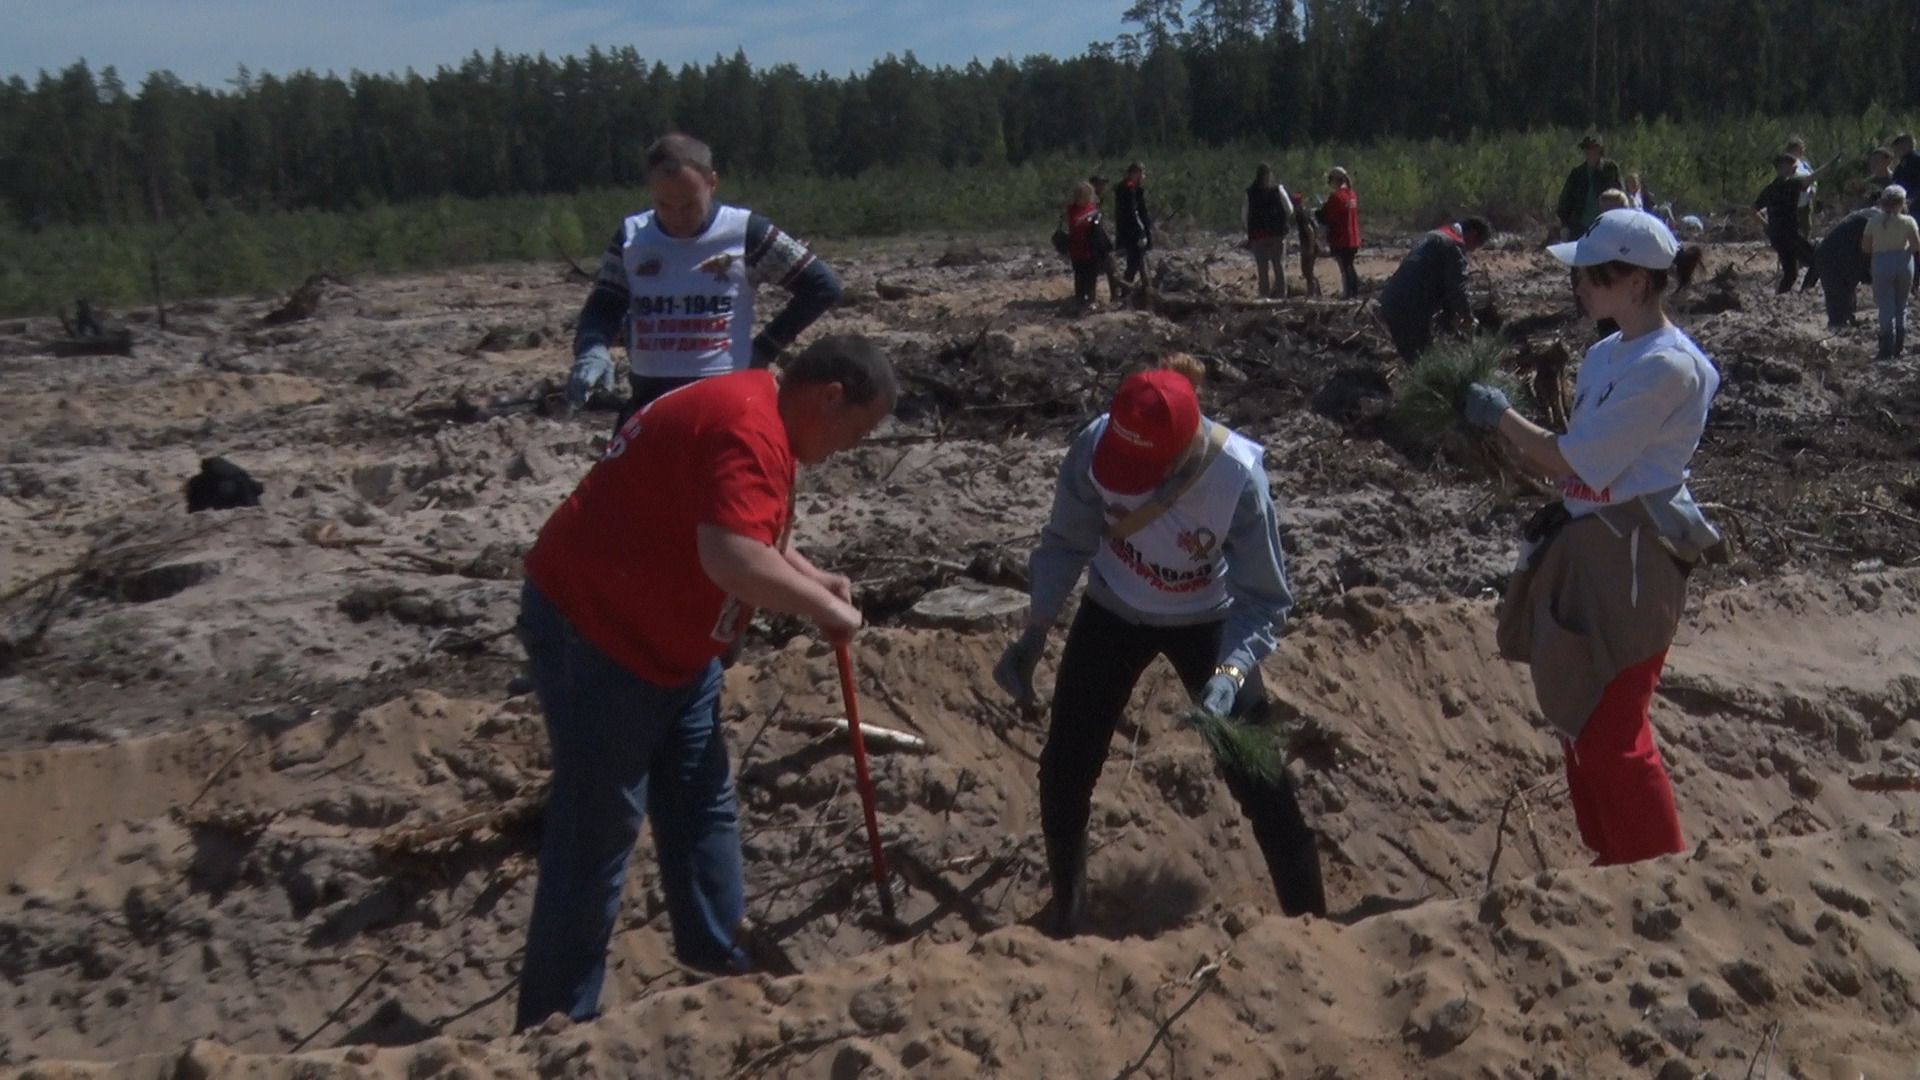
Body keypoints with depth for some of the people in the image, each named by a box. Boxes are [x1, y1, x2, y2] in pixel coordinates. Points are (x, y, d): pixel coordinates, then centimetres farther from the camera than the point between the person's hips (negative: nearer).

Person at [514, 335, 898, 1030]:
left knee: (702, 808, 17)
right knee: (600, 828, -3)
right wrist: (828, 609, -26)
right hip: (594, 635, -11)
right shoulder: (746, 429, -26)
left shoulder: (765, 423, 9)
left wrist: (814, 580, 6)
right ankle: (556, 1025, 8)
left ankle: (717, 959, 30)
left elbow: (752, 532, 23)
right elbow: (734, 559, -40)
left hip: (672, 641, 11)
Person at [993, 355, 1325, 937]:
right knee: (1064, 767, 6)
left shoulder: (1239, 475, -35)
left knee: (1260, 781, -2)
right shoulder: (1095, 445, -29)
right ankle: (1066, 907, 33)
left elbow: (1264, 598, -24)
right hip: (1114, 614, 2)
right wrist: (1033, 634, -16)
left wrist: (1229, 674, -39)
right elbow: (1066, 543, -10)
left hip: (1206, 623, -2)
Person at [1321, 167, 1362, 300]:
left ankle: (1347, 294, -3)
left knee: (1345, 268, -4)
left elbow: (1325, 217, -14)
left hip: (1340, 240, -8)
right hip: (1353, 239, 8)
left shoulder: (1335, 197, -17)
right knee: (1349, 266, 17)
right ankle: (1355, 292, 20)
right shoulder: (1352, 195, 8)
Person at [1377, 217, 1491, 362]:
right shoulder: (1455, 245, -7)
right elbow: (1456, 286, -12)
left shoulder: (1436, 237, 25)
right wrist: (1467, 316, 3)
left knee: (1410, 358, 18)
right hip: (1412, 310, -10)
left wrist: (1451, 314, 23)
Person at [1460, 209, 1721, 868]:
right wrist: (1501, 436, -3)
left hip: (1633, 560, -9)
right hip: (1583, 547, 9)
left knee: (1613, 733, -3)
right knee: (1577, 716, 16)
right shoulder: (1607, 355, 10)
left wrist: (1502, 416, -9)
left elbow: (1581, 461, -20)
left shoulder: (1667, 366, -18)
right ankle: (1608, 860, 31)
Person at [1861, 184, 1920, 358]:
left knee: (1886, 307, 2)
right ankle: (1899, 347, 17)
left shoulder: (1874, 221, -5)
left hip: (1882, 264, -1)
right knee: (1901, 306, 15)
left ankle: (1887, 349, -3)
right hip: (1904, 263, 1)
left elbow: (1865, 247, -2)